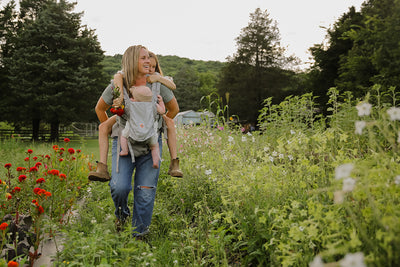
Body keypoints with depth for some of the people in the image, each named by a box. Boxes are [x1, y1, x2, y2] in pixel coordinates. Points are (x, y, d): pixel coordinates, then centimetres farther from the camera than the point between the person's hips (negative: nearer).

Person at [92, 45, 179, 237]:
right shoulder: (117, 86, -8)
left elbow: (174, 109, 12)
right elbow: (100, 109, 11)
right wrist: (111, 131, 16)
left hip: (150, 144, 1)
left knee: (146, 191, -2)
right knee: (120, 187, -17)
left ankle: (139, 234, 14)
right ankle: (121, 212, 18)